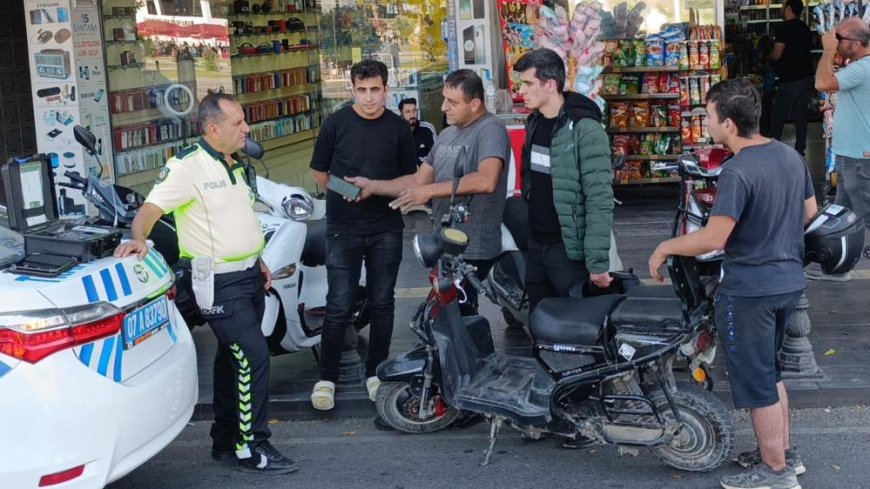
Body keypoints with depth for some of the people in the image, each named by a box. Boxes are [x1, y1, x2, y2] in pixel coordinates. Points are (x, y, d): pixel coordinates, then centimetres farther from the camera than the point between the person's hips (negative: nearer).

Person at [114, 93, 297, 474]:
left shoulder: (233, 165, 12)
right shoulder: (187, 166, -15)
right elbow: (149, 210, -22)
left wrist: (257, 260, 21)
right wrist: (138, 240, -41)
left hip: (248, 275, 9)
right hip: (220, 282, -9)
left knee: (233, 358, 15)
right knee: (253, 357, -13)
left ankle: (226, 441, 25)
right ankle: (251, 447, -3)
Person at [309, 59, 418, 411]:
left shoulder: (398, 128, 3)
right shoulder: (336, 124, -1)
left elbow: (410, 177, 7)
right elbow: (320, 173, 6)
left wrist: (375, 190, -6)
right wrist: (346, 193, -1)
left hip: (386, 228, 2)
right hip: (343, 228, -2)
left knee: (381, 303, 9)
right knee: (339, 305, -3)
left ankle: (375, 372, 22)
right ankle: (326, 377, 8)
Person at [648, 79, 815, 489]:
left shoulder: (738, 171, -23)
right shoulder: (791, 156, 3)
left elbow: (713, 239, -26)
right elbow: (810, 212, 16)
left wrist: (665, 248, -11)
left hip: (749, 290, -9)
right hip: (790, 282, 9)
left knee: (756, 381, 5)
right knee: (769, 370, 23)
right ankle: (784, 453, 33)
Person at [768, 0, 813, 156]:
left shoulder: (785, 27, -13)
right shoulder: (805, 28, 11)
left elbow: (777, 55, -17)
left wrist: (768, 56, 5)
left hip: (789, 80, -7)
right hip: (806, 78, 7)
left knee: (778, 117, 1)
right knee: (800, 116, 9)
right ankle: (800, 151, 11)